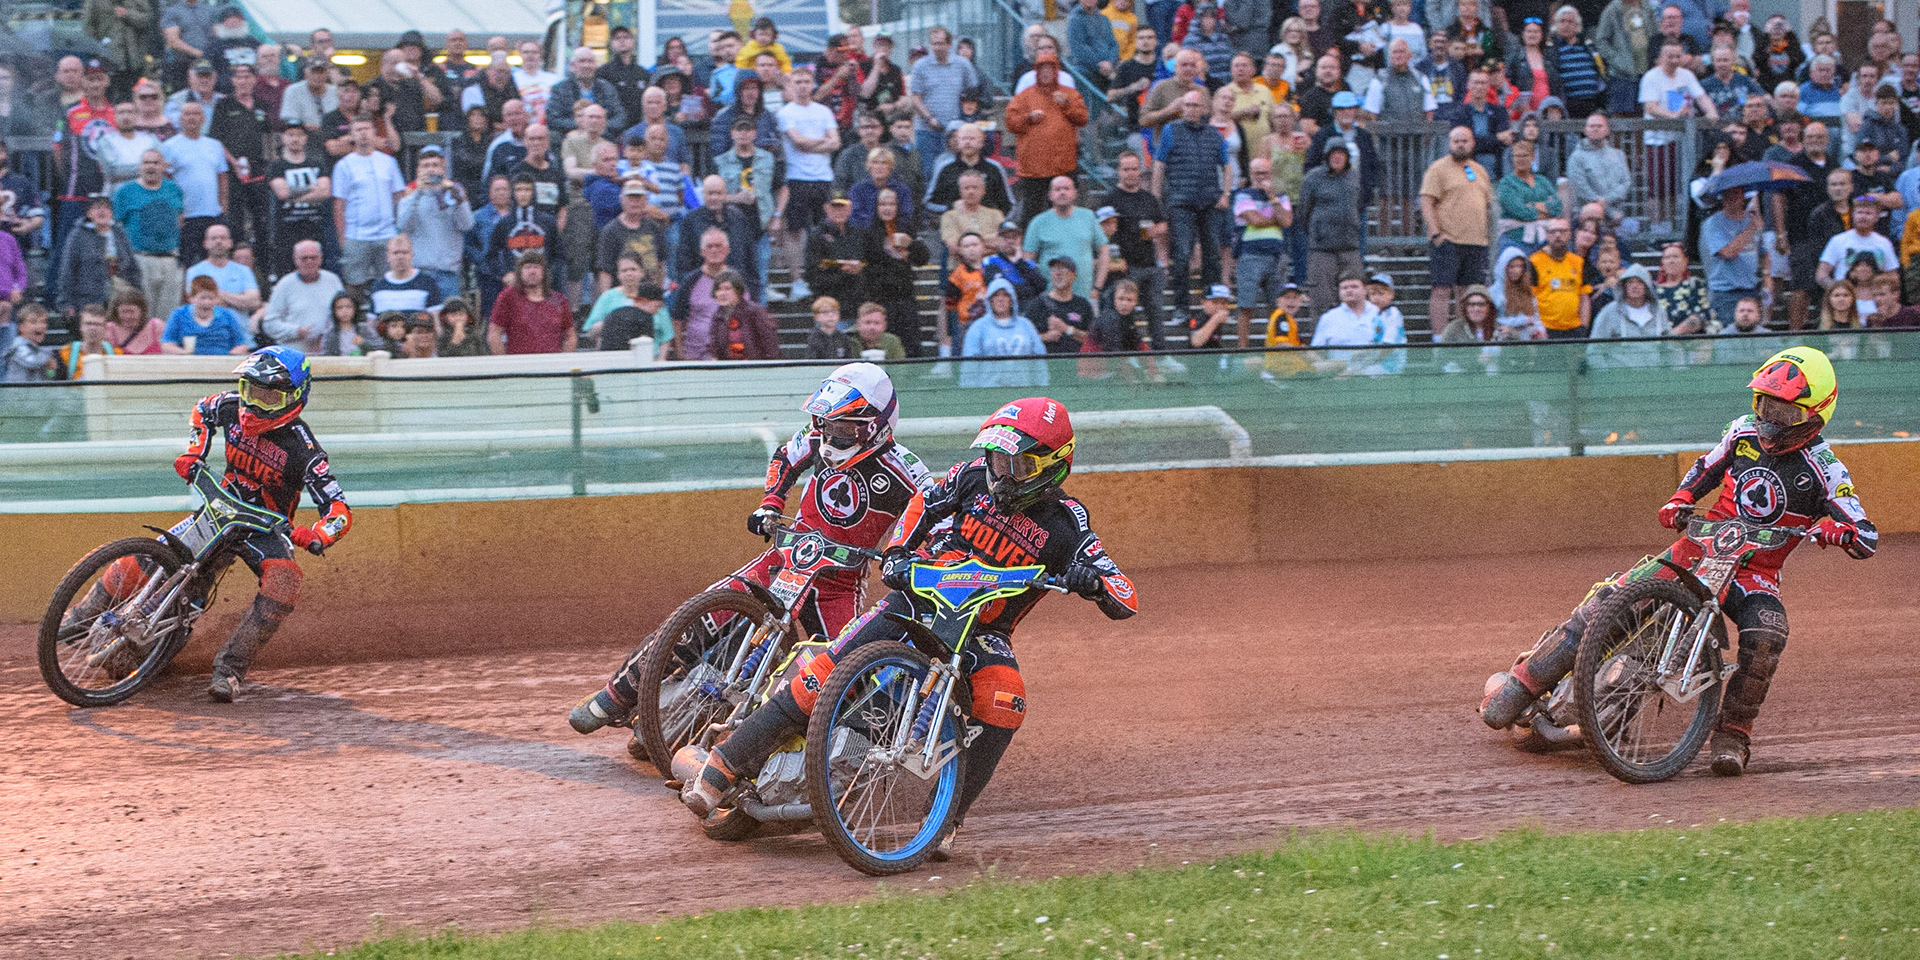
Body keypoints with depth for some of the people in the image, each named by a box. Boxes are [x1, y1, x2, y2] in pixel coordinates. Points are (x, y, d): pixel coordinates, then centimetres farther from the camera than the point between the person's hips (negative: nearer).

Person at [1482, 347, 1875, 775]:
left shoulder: (1823, 469, -11)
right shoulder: (1744, 433, 2)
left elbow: (1868, 538, -13)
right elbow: (1706, 467, 22)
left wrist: (1838, 529, -36)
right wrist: (1679, 501, 3)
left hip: (1755, 574, -3)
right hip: (1700, 548, 3)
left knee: (1765, 639, -35)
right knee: (1610, 599, -15)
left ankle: (1732, 735, -15)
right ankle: (1521, 683, -9)